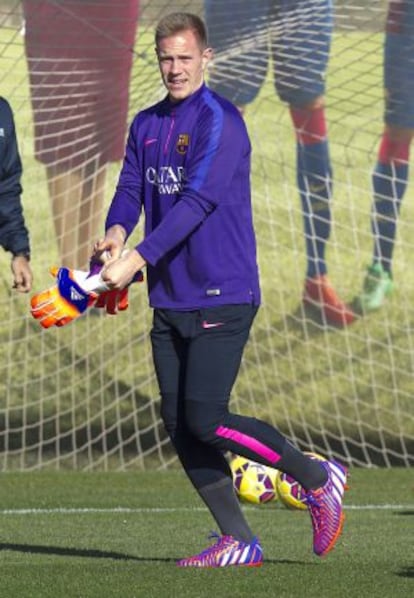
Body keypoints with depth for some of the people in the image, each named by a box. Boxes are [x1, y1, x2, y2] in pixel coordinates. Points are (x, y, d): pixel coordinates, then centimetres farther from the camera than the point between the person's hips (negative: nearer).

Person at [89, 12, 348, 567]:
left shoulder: (220, 121, -11)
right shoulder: (146, 125, 13)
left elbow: (197, 201, -20)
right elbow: (131, 189, 7)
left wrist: (138, 258, -28)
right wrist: (117, 233, -17)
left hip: (222, 296, -7)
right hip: (170, 300, 7)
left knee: (205, 420, -14)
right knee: (178, 424, 2)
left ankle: (318, 478, 5)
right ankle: (238, 542, 9)